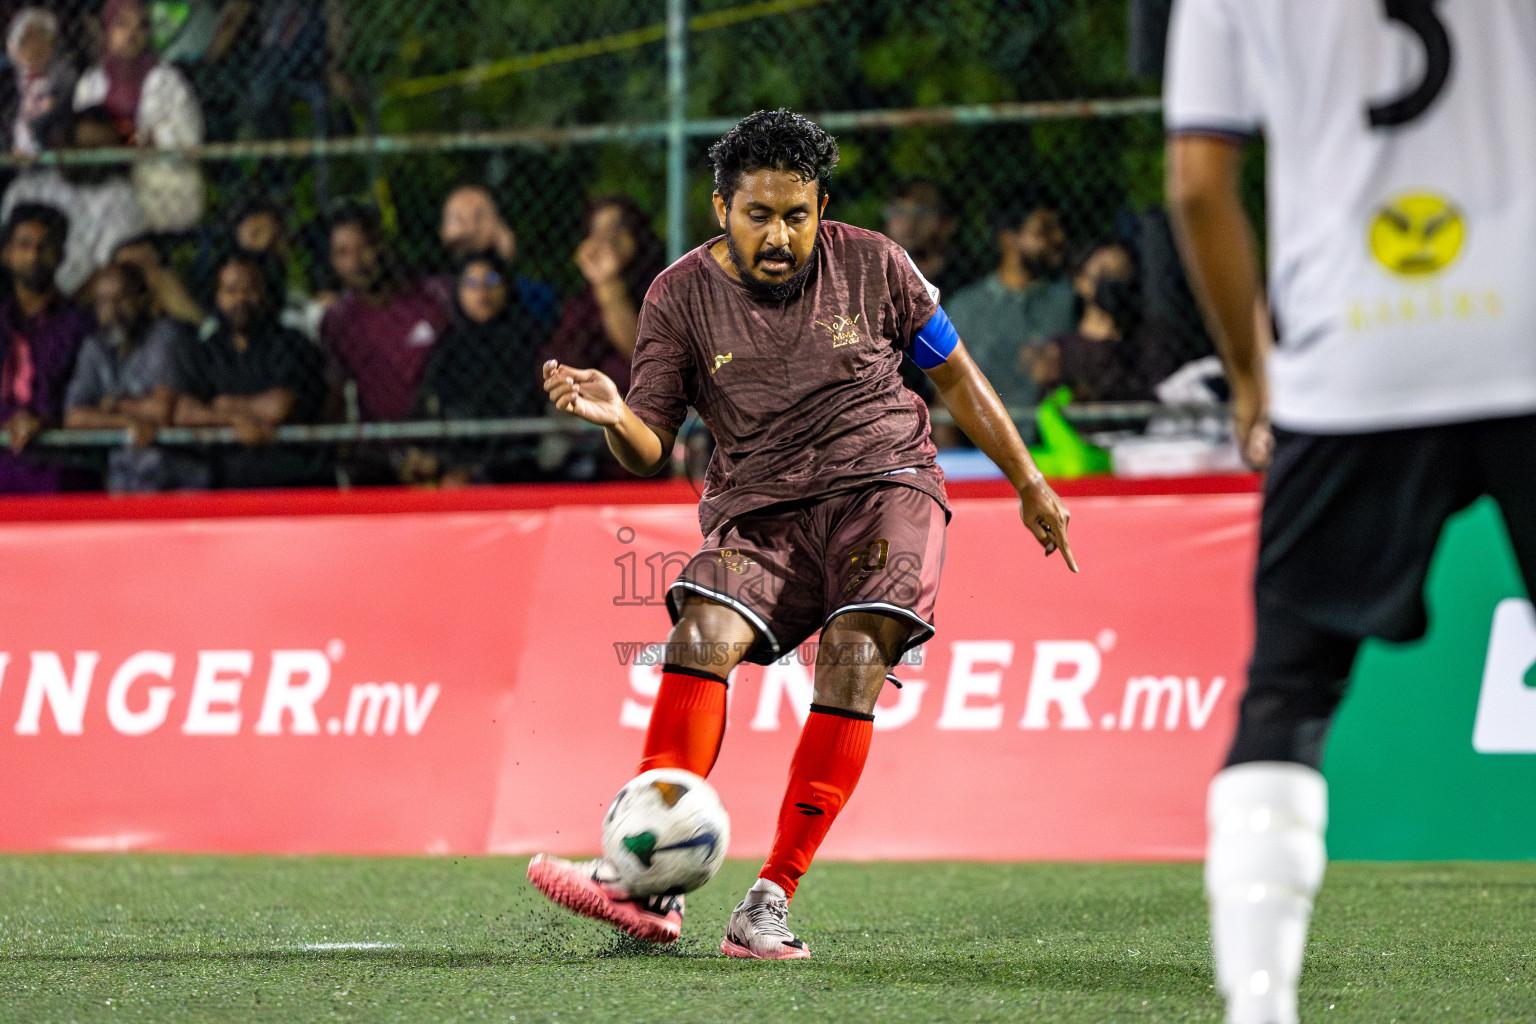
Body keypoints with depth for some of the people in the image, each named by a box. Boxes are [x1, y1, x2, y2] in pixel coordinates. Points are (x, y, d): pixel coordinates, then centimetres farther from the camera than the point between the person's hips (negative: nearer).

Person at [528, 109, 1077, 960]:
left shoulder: (871, 266, 3)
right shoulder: (681, 298, 2)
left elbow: (955, 376, 15)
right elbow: (651, 448, 1)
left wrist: (1029, 485, 18)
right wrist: (613, 416, -22)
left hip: (884, 483, -1)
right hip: (759, 511, 1)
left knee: (853, 657, -25)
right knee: (701, 634, -26)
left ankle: (773, 897, -26)